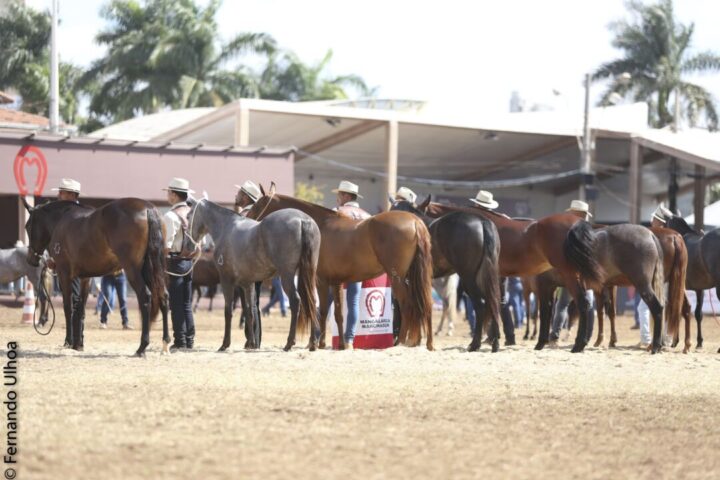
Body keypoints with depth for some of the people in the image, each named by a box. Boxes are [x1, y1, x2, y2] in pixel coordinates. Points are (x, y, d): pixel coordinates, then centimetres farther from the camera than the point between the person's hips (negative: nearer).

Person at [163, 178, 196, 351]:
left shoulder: (170, 216, -15)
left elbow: (166, 244, -18)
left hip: (174, 261, -7)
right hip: (189, 260, 7)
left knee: (176, 304, -2)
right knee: (187, 304, 12)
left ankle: (180, 341, -2)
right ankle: (190, 341, 13)